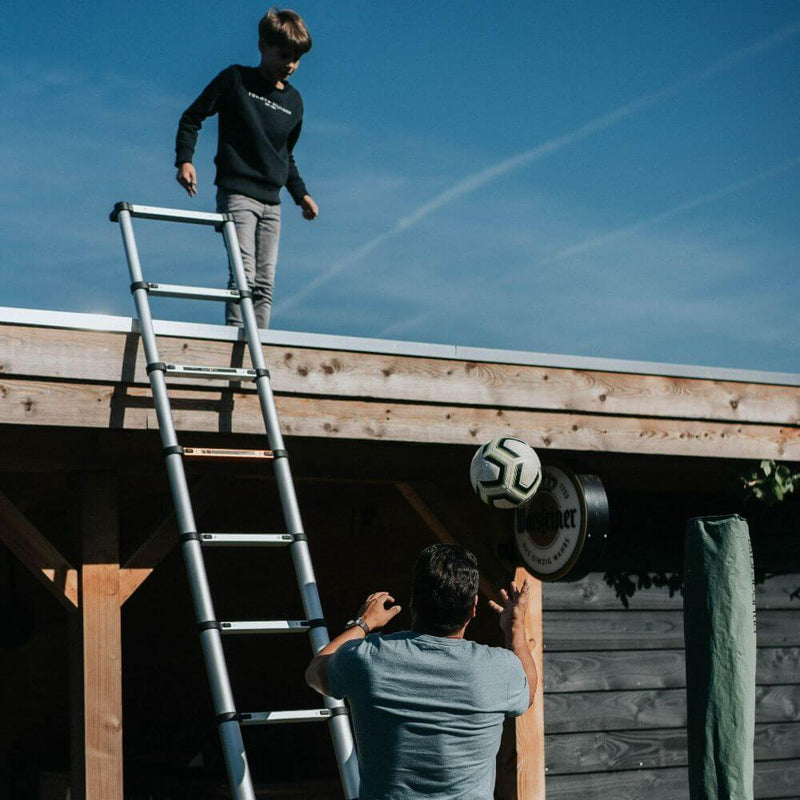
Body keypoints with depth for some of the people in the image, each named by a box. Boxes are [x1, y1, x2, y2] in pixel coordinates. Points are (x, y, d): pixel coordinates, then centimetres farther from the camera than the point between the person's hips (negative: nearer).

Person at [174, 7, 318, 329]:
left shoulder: (294, 101, 15)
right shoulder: (236, 79, -1)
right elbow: (191, 118, 2)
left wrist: (300, 193, 19)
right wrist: (185, 160, -11)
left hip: (271, 202, 6)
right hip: (237, 194, -6)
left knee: (265, 283, 2)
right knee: (243, 275, -17)